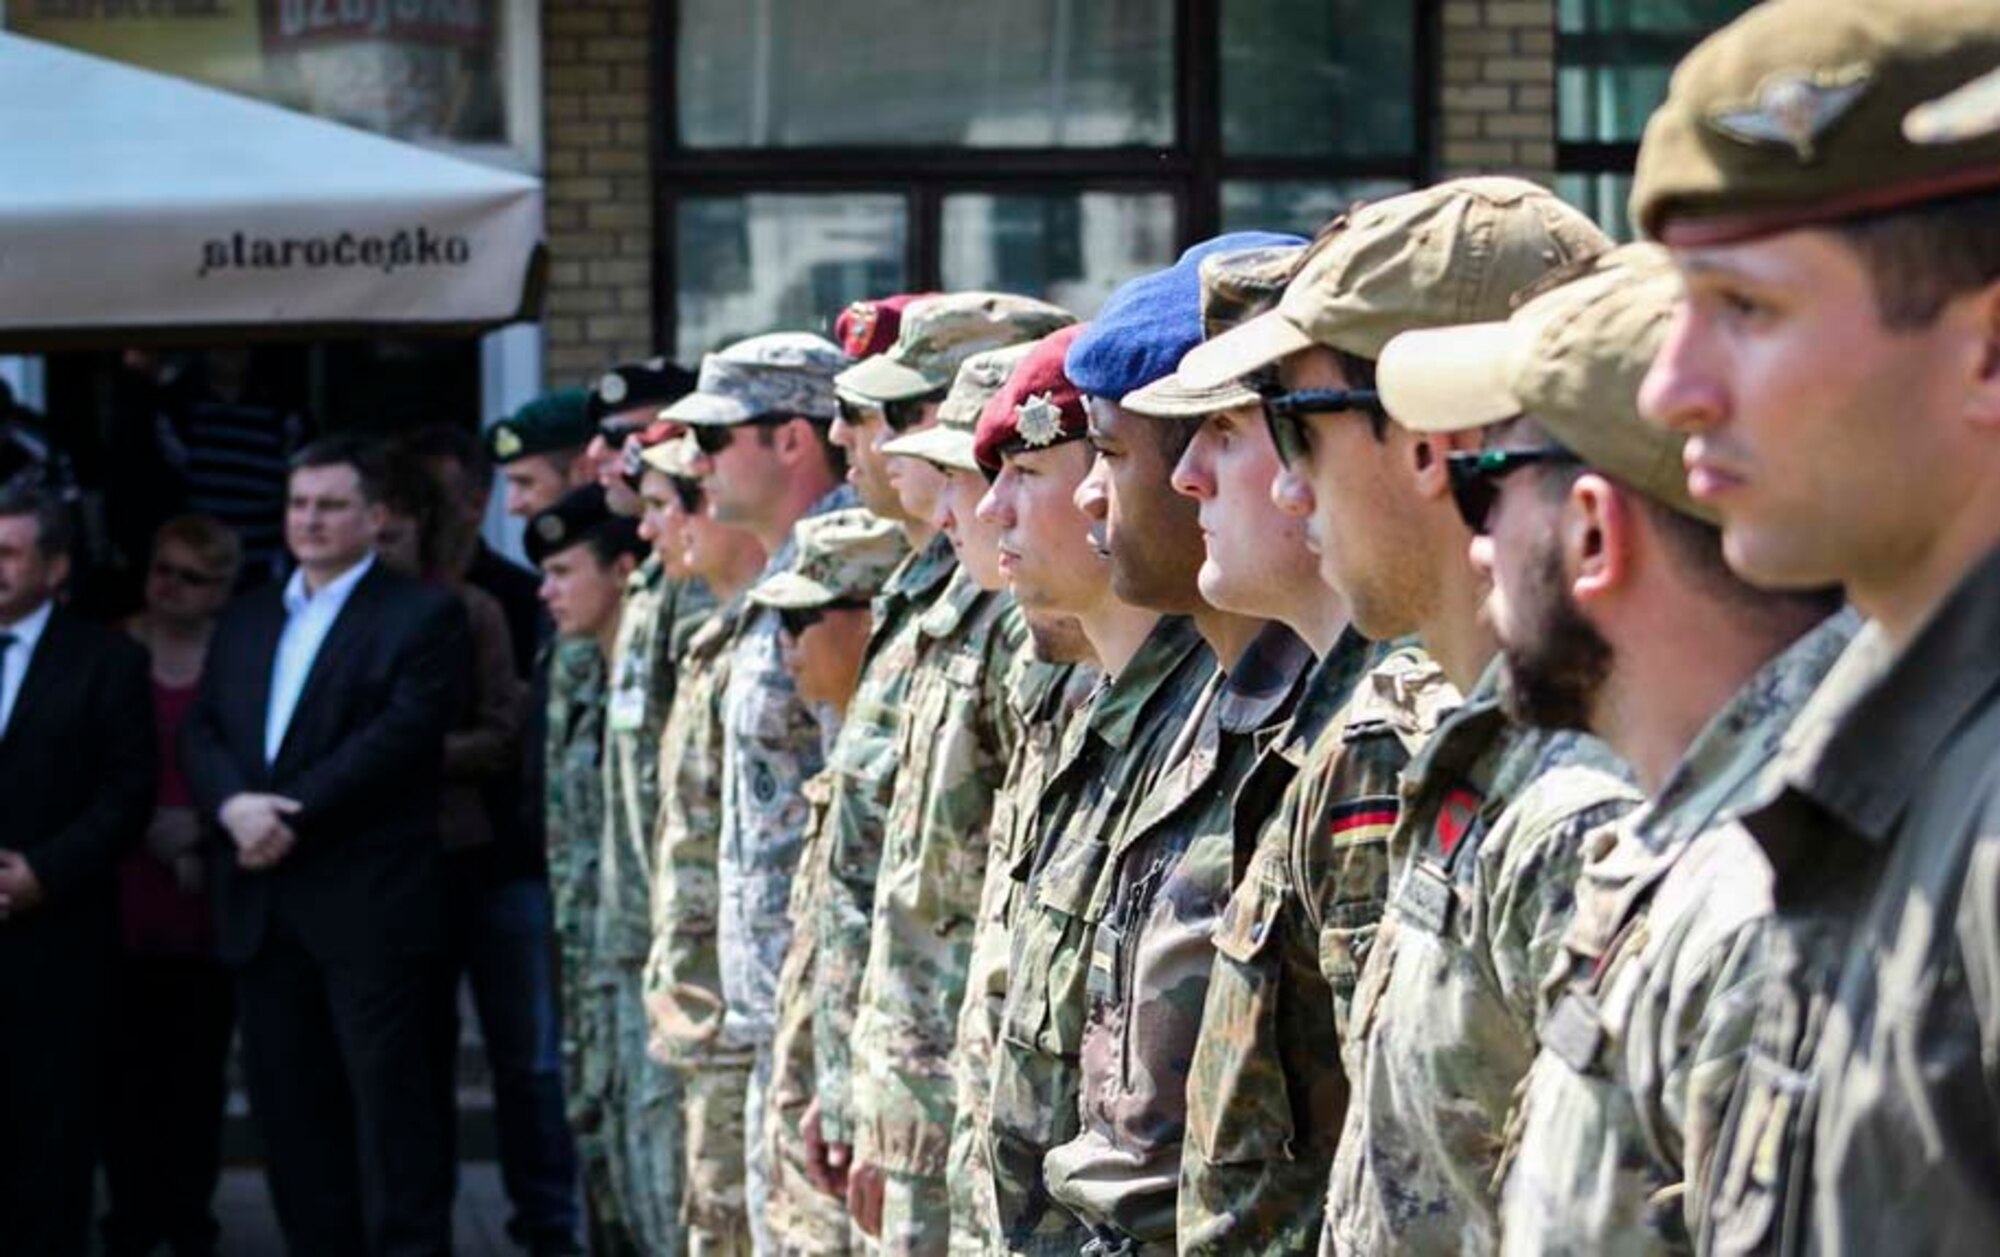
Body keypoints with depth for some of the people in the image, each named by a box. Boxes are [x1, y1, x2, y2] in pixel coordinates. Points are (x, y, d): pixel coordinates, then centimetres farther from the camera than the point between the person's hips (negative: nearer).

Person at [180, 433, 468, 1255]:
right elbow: (200, 732, 11)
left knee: (391, 1105, -5)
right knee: (289, 1106, 8)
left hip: (369, 903, -6)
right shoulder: (245, 619, 18)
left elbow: (400, 737, -12)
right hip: (265, 907, 6)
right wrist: (233, 804, -10)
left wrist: (292, 817, -15)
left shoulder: (421, 615, -1)